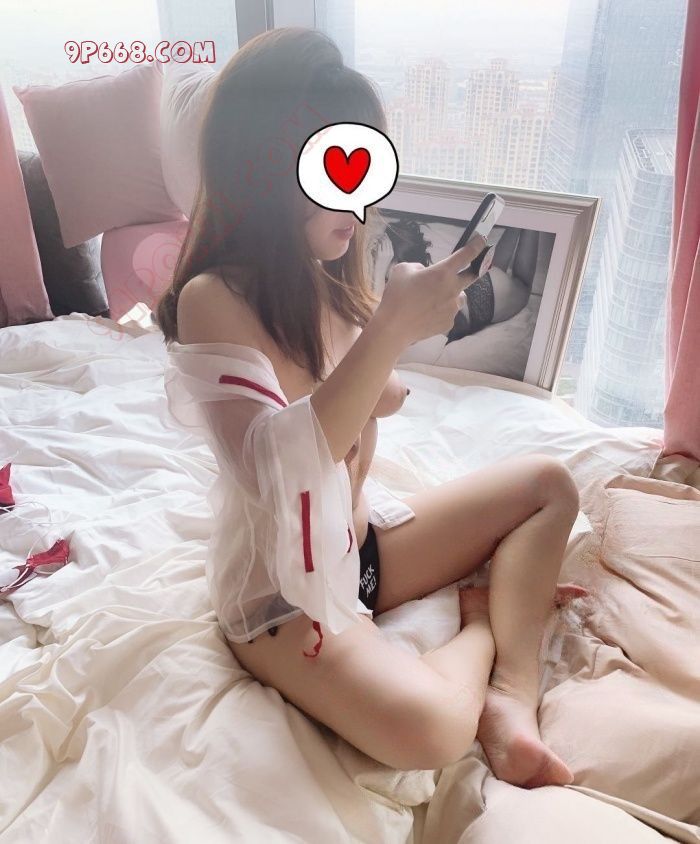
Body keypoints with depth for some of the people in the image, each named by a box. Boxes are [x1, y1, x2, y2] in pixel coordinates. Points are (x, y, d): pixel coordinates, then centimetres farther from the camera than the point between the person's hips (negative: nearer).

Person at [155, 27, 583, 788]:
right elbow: (271, 469, -34)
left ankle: (511, 699, -5)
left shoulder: (331, 279, -1)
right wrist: (392, 330, -36)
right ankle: (482, 626, 4)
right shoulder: (212, 300, -21)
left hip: (357, 546, 8)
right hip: (281, 590, -7)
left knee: (546, 481, 7)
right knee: (430, 728, -31)